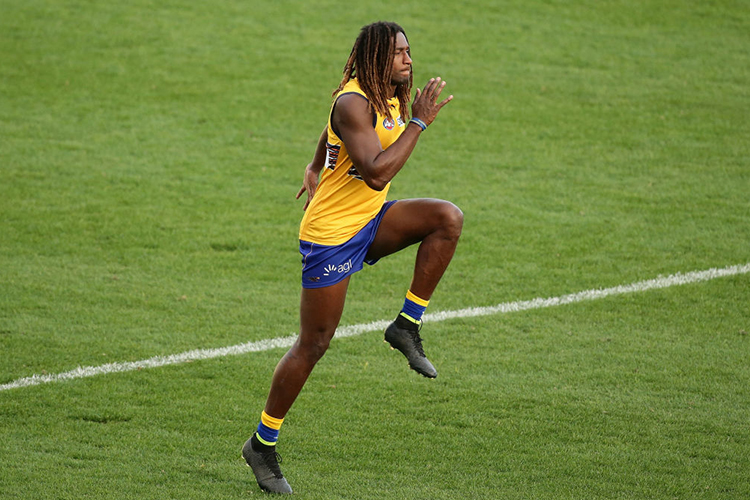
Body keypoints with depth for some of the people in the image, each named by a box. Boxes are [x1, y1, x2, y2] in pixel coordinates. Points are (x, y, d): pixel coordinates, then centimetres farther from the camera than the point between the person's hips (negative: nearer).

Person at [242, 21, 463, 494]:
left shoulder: (391, 99, 5)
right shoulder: (353, 103, -22)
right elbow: (376, 174, -33)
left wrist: (316, 168, 40)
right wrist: (419, 122, -29)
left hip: (371, 222, 8)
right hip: (331, 234, -8)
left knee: (449, 217, -16)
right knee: (314, 344, -3)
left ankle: (407, 326, -6)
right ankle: (263, 445, 12)